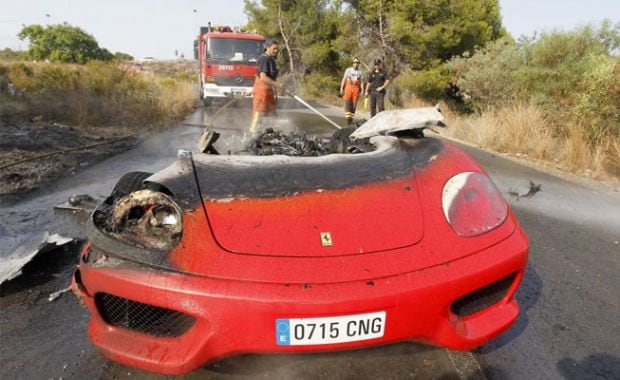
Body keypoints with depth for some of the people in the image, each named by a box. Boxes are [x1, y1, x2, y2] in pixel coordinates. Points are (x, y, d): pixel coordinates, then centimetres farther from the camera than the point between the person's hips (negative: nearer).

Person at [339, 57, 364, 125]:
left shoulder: (360, 72, 10)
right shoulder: (348, 70, 7)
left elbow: (361, 81, 9)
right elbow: (344, 79, 6)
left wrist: (362, 90, -1)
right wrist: (341, 88, -1)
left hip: (356, 89, 1)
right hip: (348, 87, -1)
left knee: (354, 104, 0)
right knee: (347, 102, -11)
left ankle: (351, 118, 9)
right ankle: (348, 118, -13)